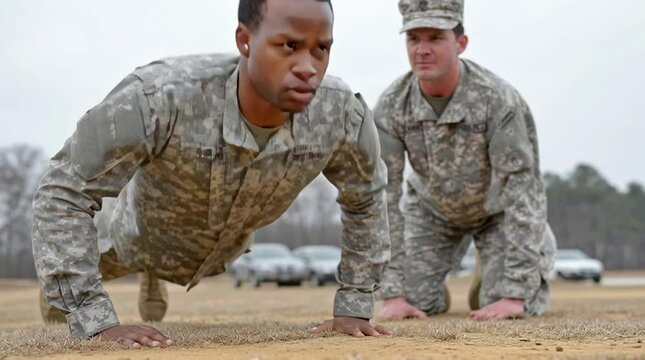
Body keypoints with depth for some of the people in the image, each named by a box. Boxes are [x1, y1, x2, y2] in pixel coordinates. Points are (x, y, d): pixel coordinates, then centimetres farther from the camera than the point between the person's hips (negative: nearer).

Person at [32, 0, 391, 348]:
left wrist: (354, 307, -12)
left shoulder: (342, 115, -36)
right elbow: (63, 192, -37)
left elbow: (366, 196, -14)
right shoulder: (157, 97, -46)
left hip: (225, 249, 3)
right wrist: (98, 322, -41)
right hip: (144, 233, -3)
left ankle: (152, 275, 70)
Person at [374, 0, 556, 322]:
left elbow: (522, 192, -32)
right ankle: (436, 289, 28)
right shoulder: (391, 106, -23)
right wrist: (392, 294, -25)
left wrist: (514, 295, -37)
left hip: (495, 209, -2)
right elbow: (382, 196, -21)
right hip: (432, 210, 2)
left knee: (510, 309, -14)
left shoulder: (497, 99, -32)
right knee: (416, 303, -10)